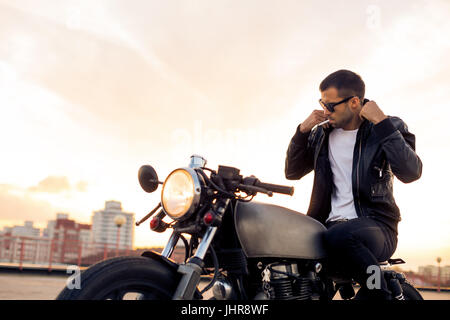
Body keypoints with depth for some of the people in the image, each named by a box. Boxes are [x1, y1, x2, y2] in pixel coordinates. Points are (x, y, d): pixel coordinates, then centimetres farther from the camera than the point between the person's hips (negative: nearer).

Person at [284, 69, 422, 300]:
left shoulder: (390, 128, 1)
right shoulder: (321, 134, 14)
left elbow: (411, 172, -16)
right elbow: (292, 172, 14)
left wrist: (382, 123, -16)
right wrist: (302, 130, 2)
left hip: (376, 225, -4)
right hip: (330, 224, 5)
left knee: (338, 237, -37)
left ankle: (382, 294, -16)